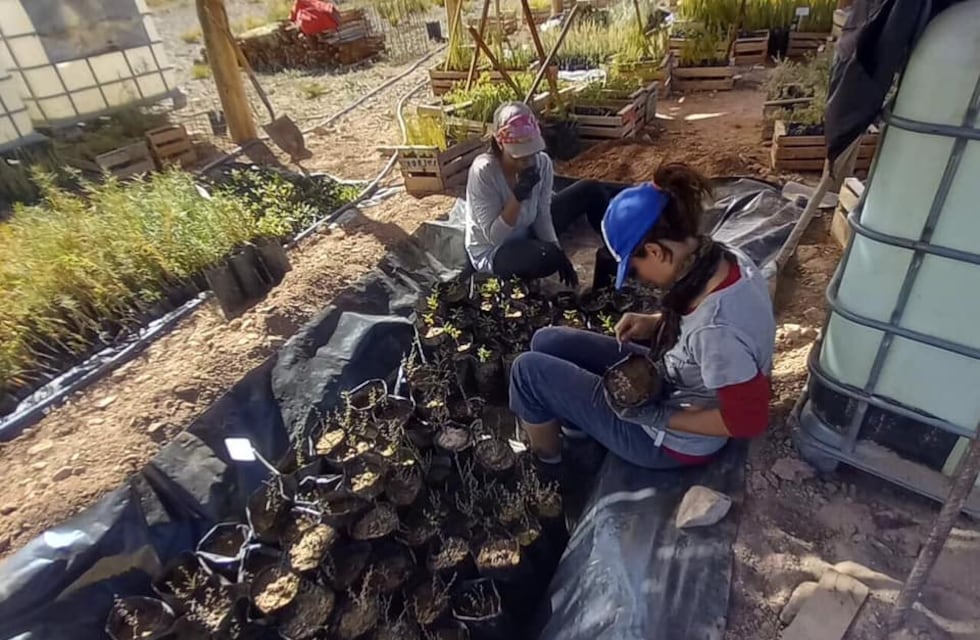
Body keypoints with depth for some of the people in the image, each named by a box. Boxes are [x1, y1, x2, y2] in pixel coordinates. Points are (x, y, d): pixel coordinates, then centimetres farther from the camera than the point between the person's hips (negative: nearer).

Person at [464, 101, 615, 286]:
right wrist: (518, 196, -38)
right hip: (492, 253, -6)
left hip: (526, 234, 6)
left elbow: (542, 215, -6)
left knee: (591, 190, -2)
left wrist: (559, 252, -19)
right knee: (547, 257, -39)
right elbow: (494, 237, -28)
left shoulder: (542, 162, -14)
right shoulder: (483, 171, -29)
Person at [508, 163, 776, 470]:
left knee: (529, 369, -7)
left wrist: (659, 417, -22)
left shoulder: (716, 329, -39)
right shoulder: (725, 260, -13)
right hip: (667, 382, 8)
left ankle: (546, 459, 21)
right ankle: (576, 423, 31)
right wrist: (658, 322, -7)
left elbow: (748, 419, -29)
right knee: (548, 342, 9)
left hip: (673, 439, -8)